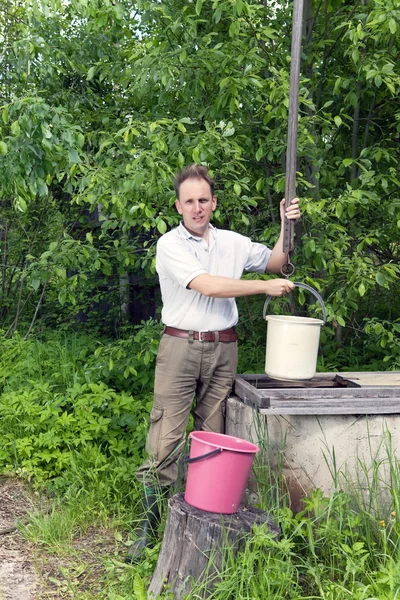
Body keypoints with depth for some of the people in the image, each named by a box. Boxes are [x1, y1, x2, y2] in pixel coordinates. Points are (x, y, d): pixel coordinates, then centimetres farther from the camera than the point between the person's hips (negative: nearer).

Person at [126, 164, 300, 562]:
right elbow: (207, 286, -16)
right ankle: (149, 526, 4)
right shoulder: (169, 245, -5)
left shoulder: (233, 242, 10)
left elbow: (273, 263, 23)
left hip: (223, 349, 4)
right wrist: (265, 287, -11)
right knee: (166, 439, -5)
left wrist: (287, 227, 7)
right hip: (180, 346, -4)